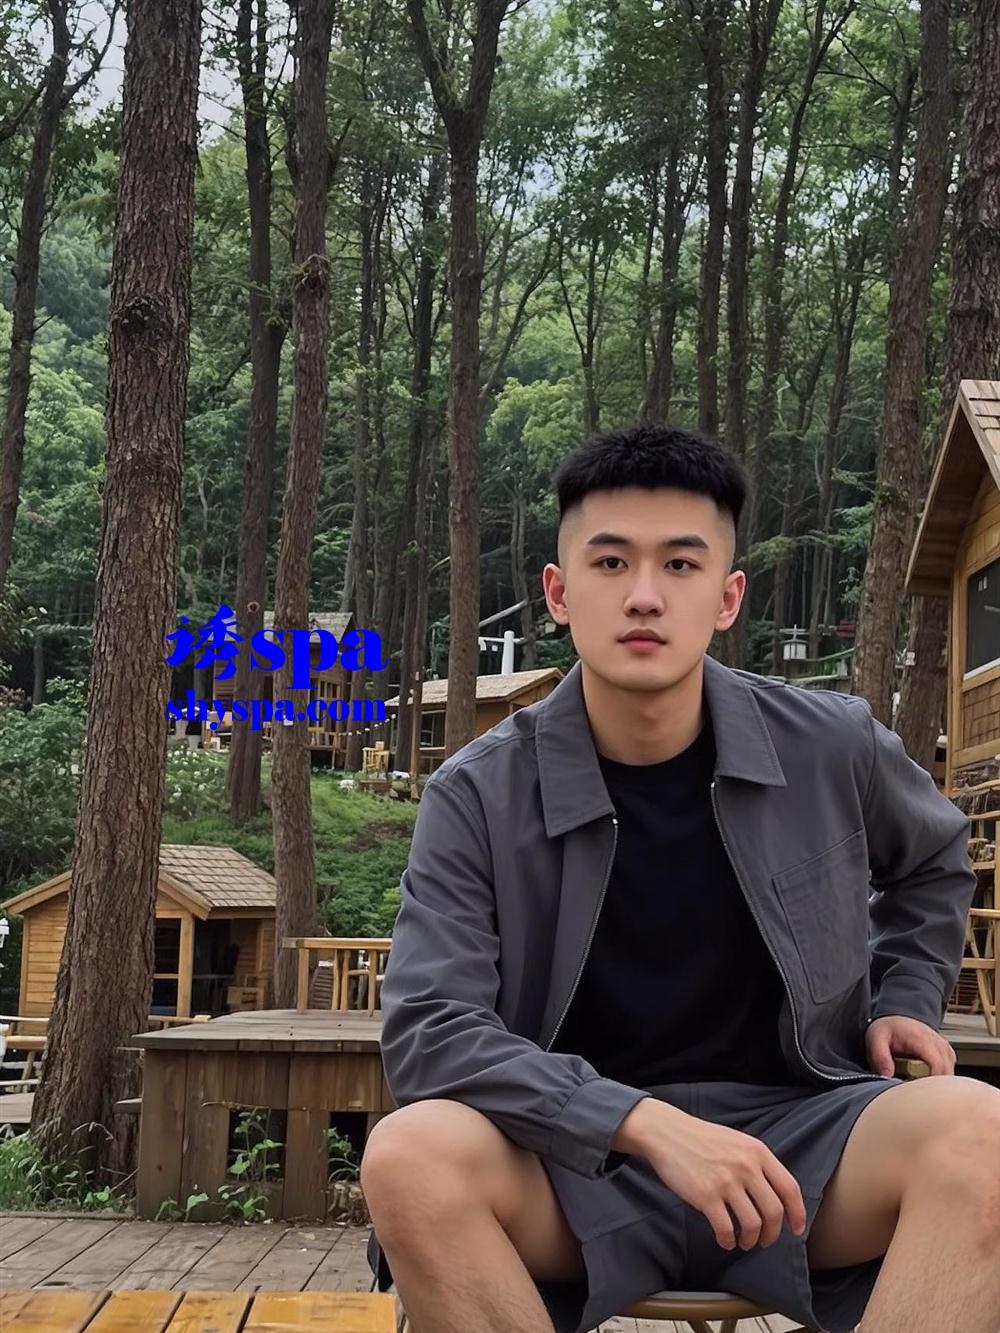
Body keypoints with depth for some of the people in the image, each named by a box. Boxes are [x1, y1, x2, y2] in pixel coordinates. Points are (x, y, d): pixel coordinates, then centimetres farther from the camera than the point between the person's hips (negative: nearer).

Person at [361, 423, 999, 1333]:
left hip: (790, 1133, 1)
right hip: (579, 1156, -1)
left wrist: (903, 1001, 5)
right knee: (411, 1158, -33)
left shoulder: (832, 750, -2)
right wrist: (645, 1124, -30)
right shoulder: (479, 798, -8)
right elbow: (427, 1031, -18)